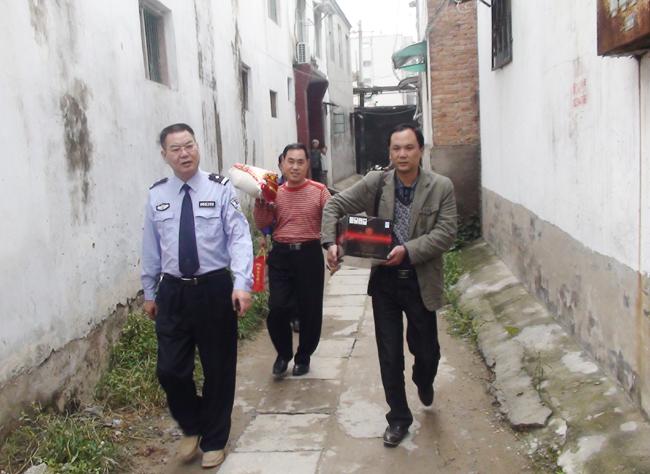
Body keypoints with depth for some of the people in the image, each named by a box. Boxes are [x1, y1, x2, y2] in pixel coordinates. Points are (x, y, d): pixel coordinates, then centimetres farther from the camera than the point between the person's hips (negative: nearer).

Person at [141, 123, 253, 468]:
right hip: (172, 292, 2)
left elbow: (239, 237, -13)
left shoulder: (220, 189, -6)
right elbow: (150, 247, 10)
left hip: (215, 289, -2)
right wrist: (149, 293, 13)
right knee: (170, 370, 3)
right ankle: (191, 427, 34)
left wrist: (242, 283, -25)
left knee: (218, 368, 10)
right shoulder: (156, 195, 4)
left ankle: (214, 440, 32)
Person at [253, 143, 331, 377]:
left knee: (310, 310, 6)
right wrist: (260, 202, -13)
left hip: (309, 255, -1)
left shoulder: (319, 190, -2)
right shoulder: (275, 193, 6)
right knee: (277, 309, -3)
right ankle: (283, 353, 22)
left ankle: (303, 356, 28)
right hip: (281, 255, 2)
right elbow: (262, 224, 2)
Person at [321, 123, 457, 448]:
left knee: (426, 349, 14)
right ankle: (399, 418, 26)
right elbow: (334, 206, 1)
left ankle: (423, 381, 51)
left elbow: (445, 233, -13)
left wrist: (408, 250, -24)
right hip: (384, 281, 1)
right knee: (390, 355, 8)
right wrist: (331, 242, -14)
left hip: (421, 282, -1)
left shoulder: (441, 187, -8)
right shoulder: (375, 183, -4)